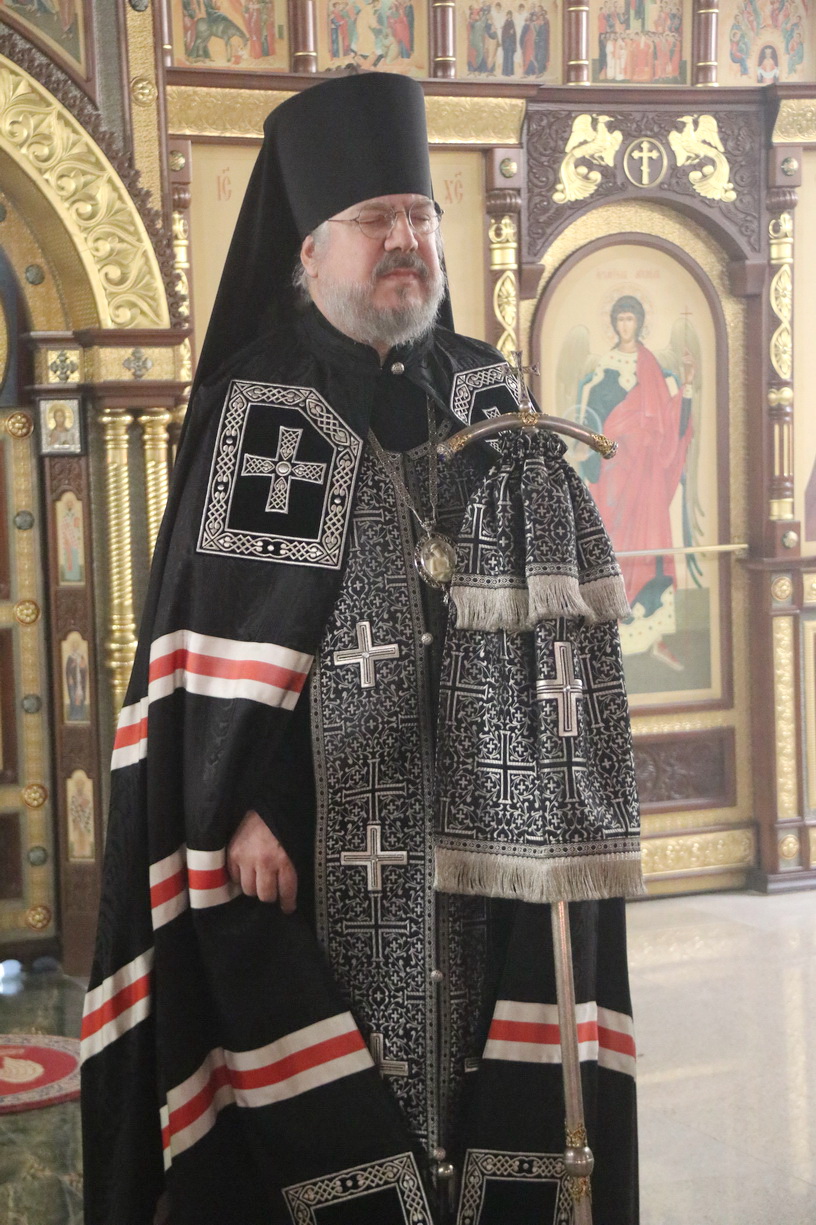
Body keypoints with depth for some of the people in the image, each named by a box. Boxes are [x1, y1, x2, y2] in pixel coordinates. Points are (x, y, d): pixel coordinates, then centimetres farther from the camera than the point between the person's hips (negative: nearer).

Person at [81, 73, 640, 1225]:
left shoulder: (487, 397, 10)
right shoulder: (262, 409, -3)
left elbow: (561, 601, 11)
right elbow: (223, 630, -9)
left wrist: (553, 808, 3)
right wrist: (241, 806, -16)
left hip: (478, 819, 4)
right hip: (324, 818, -4)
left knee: (475, 1056, 9)